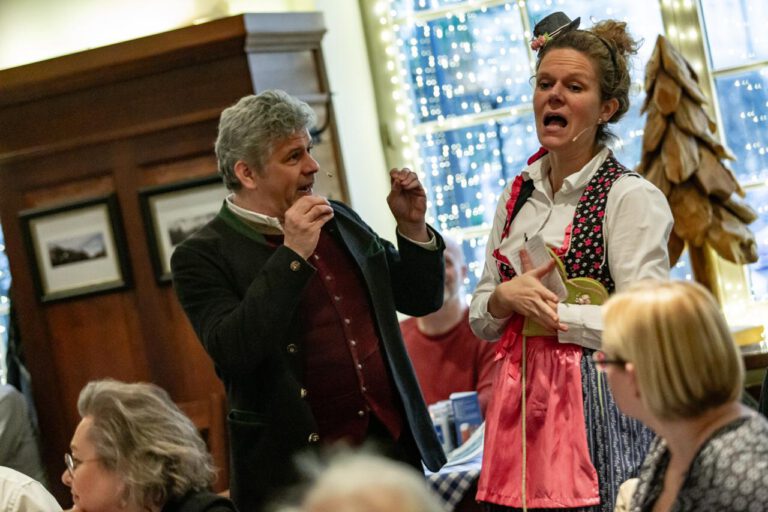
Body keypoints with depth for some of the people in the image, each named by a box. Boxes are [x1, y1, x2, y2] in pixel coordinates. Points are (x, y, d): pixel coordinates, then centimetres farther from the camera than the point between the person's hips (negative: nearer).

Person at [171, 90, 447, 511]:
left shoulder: (339, 221, 11)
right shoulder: (203, 256, -7)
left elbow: (419, 300, 19)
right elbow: (232, 354, -21)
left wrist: (412, 227, 2)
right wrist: (292, 255, -21)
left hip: (393, 446, 6)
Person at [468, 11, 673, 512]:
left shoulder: (631, 197, -8)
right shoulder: (518, 195, 12)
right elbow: (481, 319, 14)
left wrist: (550, 313, -10)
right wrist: (507, 297, -7)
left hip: (597, 409, -6)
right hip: (521, 403, 6)